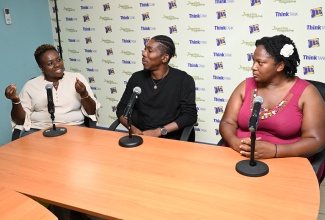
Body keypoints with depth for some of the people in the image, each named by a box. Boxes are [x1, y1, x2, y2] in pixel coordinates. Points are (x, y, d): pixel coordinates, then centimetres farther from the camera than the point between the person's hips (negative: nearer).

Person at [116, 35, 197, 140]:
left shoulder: (183, 80, -3)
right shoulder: (137, 78, 8)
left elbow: (190, 115, -8)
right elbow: (122, 108, 11)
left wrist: (158, 131, -15)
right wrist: (133, 129, -8)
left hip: (171, 139, -2)